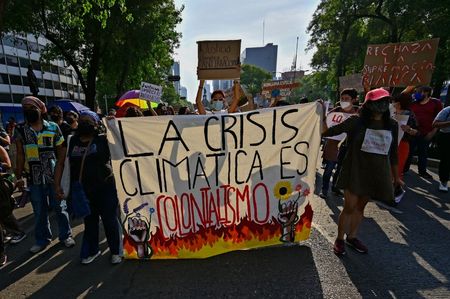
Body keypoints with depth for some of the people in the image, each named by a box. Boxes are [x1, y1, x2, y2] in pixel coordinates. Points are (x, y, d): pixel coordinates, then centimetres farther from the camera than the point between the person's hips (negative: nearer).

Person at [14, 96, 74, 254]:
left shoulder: (53, 127, -1)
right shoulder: (20, 131, 4)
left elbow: (61, 150, 1)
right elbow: (20, 155, 5)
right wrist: (19, 177, 2)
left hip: (54, 176, -2)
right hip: (34, 178, 2)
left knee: (59, 207, 8)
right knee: (39, 211, 13)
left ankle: (65, 235, 24)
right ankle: (42, 239, 30)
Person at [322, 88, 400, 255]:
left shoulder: (392, 125, 3)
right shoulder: (356, 121, -10)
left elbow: (393, 153, 10)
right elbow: (328, 132, -11)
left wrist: (396, 176, 15)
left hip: (376, 173, 4)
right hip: (354, 170, -4)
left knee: (360, 207, 16)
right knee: (349, 207, 1)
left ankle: (351, 237, 33)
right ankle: (339, 239, 20)